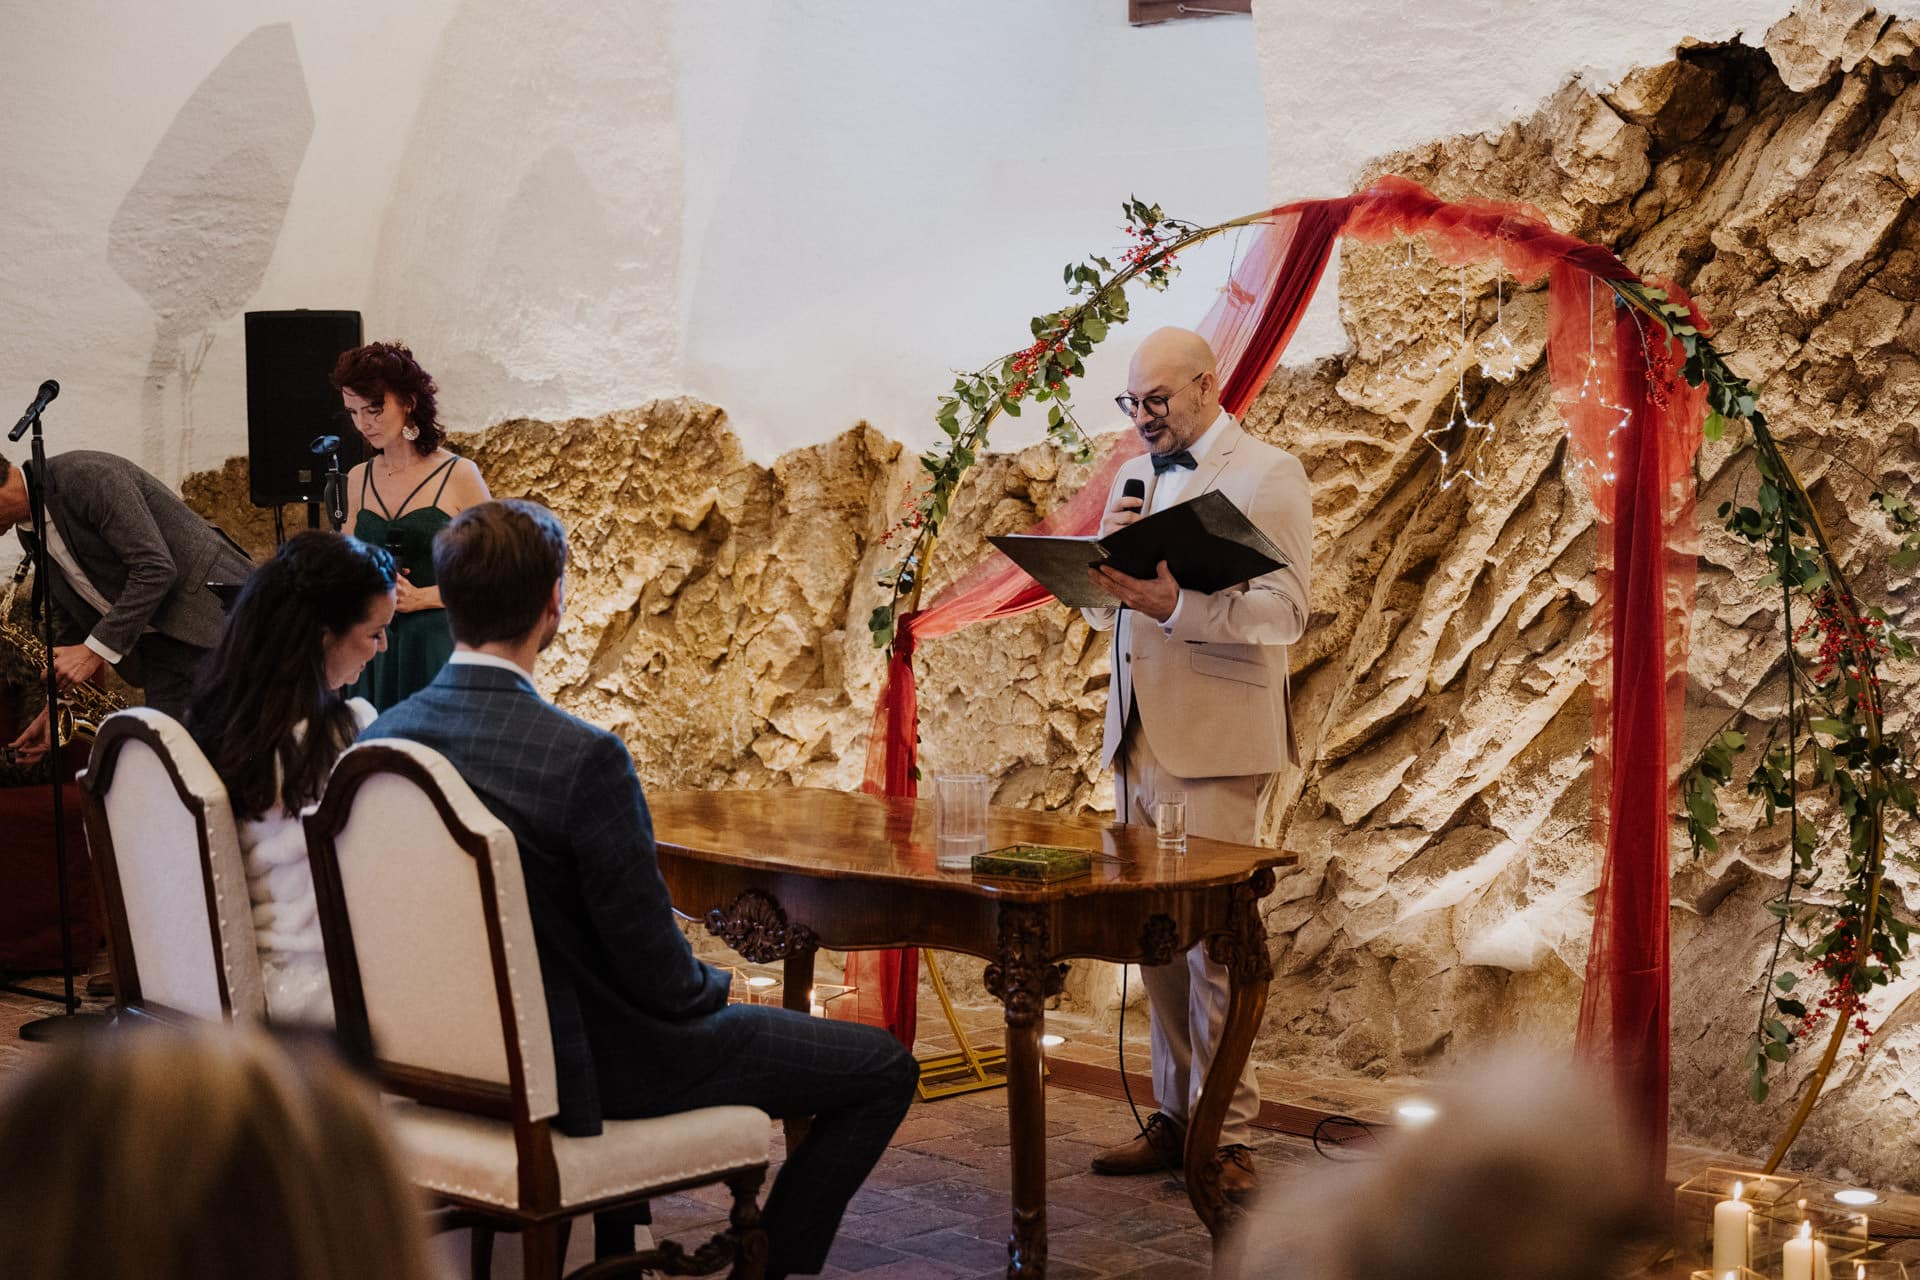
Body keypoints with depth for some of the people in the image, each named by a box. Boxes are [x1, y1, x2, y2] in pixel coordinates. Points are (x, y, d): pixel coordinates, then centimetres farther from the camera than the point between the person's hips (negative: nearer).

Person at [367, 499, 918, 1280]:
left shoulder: (378, 740, -6)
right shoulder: (582, 758, -28)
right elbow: (660, 975, -22)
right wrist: (715, 986, 2)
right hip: (583, 1067, -8)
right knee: (882, 1070, 3)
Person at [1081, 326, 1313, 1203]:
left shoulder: (1267, 473, -3)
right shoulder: (1135, 477, 19)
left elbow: (1284, 611, -12)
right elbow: (1101, 612, 20)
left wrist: (1176, 603, -26)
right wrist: (1105, 552, -1)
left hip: (1216, 736, -6)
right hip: (1140, 735, 7)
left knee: (1214, 936, -6)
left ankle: (1226, 1137, 1)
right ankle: (1174, 1120, 16)